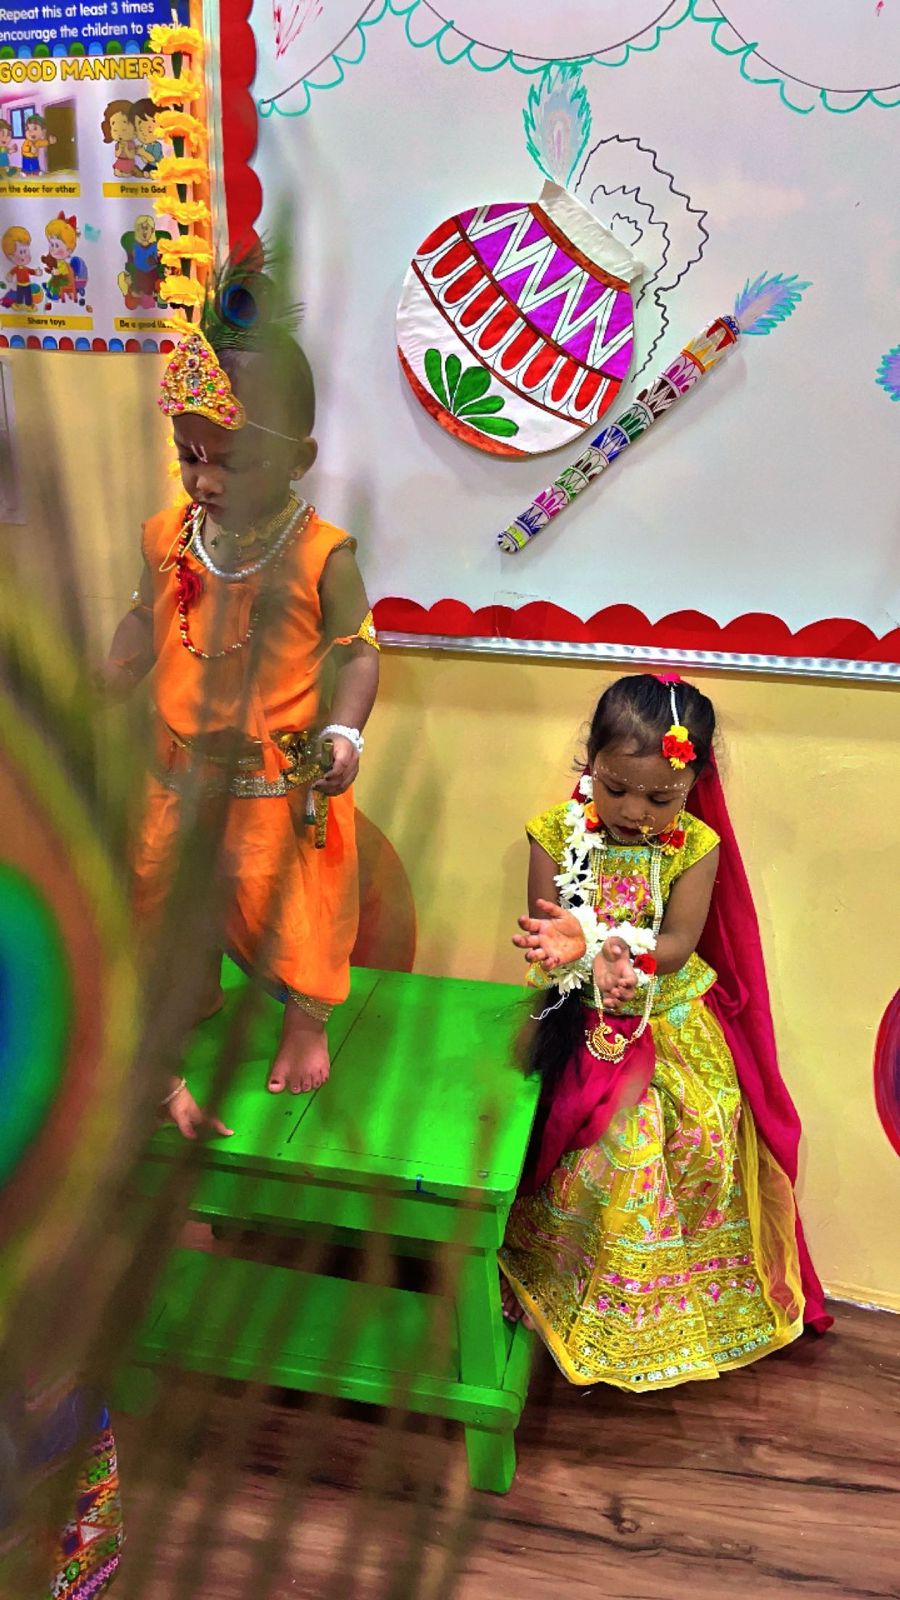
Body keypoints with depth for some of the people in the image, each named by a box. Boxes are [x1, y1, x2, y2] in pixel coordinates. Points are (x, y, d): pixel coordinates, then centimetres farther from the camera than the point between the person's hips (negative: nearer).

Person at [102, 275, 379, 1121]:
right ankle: (198, 990, 51)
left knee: (292, 901, 12)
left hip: (283, 777, -4)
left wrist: (345, 731, -24)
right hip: (182, 770, 5)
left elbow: (357, 649, -11)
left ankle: (306, 1022, 38)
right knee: (168, 889, 22)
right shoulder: (167, 537, -5)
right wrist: (98, 687, 1)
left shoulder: (320, 554, -18)